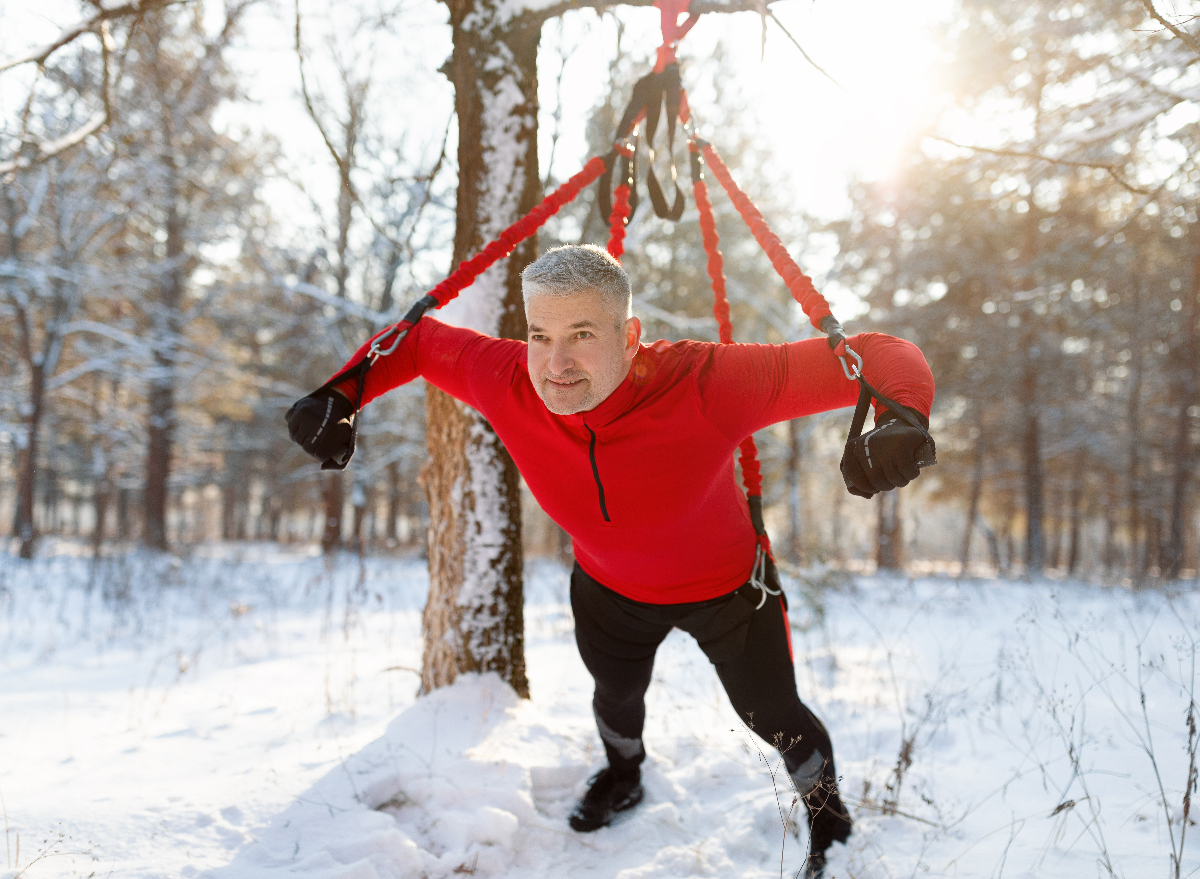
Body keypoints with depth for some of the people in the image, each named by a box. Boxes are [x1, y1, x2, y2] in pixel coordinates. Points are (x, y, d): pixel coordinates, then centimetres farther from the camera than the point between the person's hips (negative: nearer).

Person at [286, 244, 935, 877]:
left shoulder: (705, 384, -43)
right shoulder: (507, 381, -32)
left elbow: (869, 357, -40)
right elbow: (417, 340, -12)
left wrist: (900, 418, -61)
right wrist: (339, 395, -27)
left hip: (727, 588, -3)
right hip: (609, 589, 4)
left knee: (772, 715, 17)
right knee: (617, 693, 31)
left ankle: (825, 806, 54)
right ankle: (623, 772, 69)